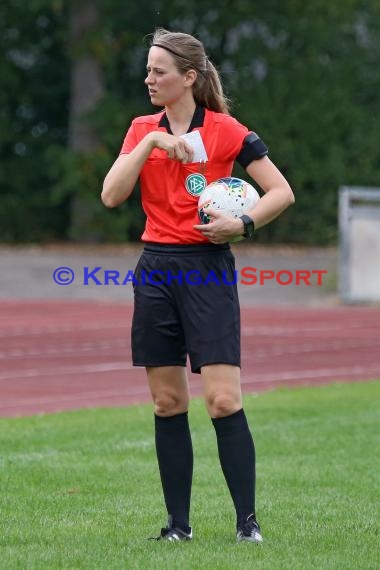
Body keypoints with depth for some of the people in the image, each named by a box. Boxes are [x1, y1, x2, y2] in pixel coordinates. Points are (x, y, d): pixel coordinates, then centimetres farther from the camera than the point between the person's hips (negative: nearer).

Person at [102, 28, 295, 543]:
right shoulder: (142, 129, 9)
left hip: (208, 268, -4)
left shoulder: (225, 130, -4)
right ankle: (179, 523, 11)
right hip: (156, 269, 5)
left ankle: (248, 520, -4)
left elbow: (282, 192, -2)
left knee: (224, 400, -11)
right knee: (167, 403, 5)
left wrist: (243, 224, -17)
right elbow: (111, 196, -2)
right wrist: (149, 143, -11)